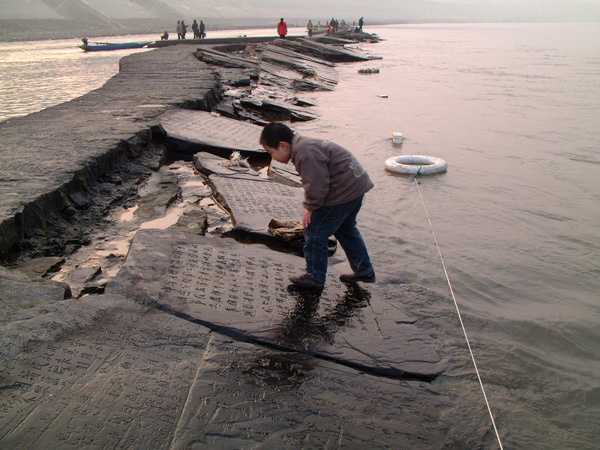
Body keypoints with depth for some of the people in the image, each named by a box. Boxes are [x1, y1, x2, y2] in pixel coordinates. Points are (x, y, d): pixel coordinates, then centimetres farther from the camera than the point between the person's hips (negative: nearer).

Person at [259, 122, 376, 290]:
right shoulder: (304, 146, 12)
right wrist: (311, 206, 12)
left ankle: (315, 277, 13)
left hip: (344, 190, -11)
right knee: (346, 229, 26)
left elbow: (317, 185, -25)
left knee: (315, 232, -1)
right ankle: (364, 271, 36)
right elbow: (314, 182, 20)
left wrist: (310, 208, -10)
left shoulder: (306, 153, -23)